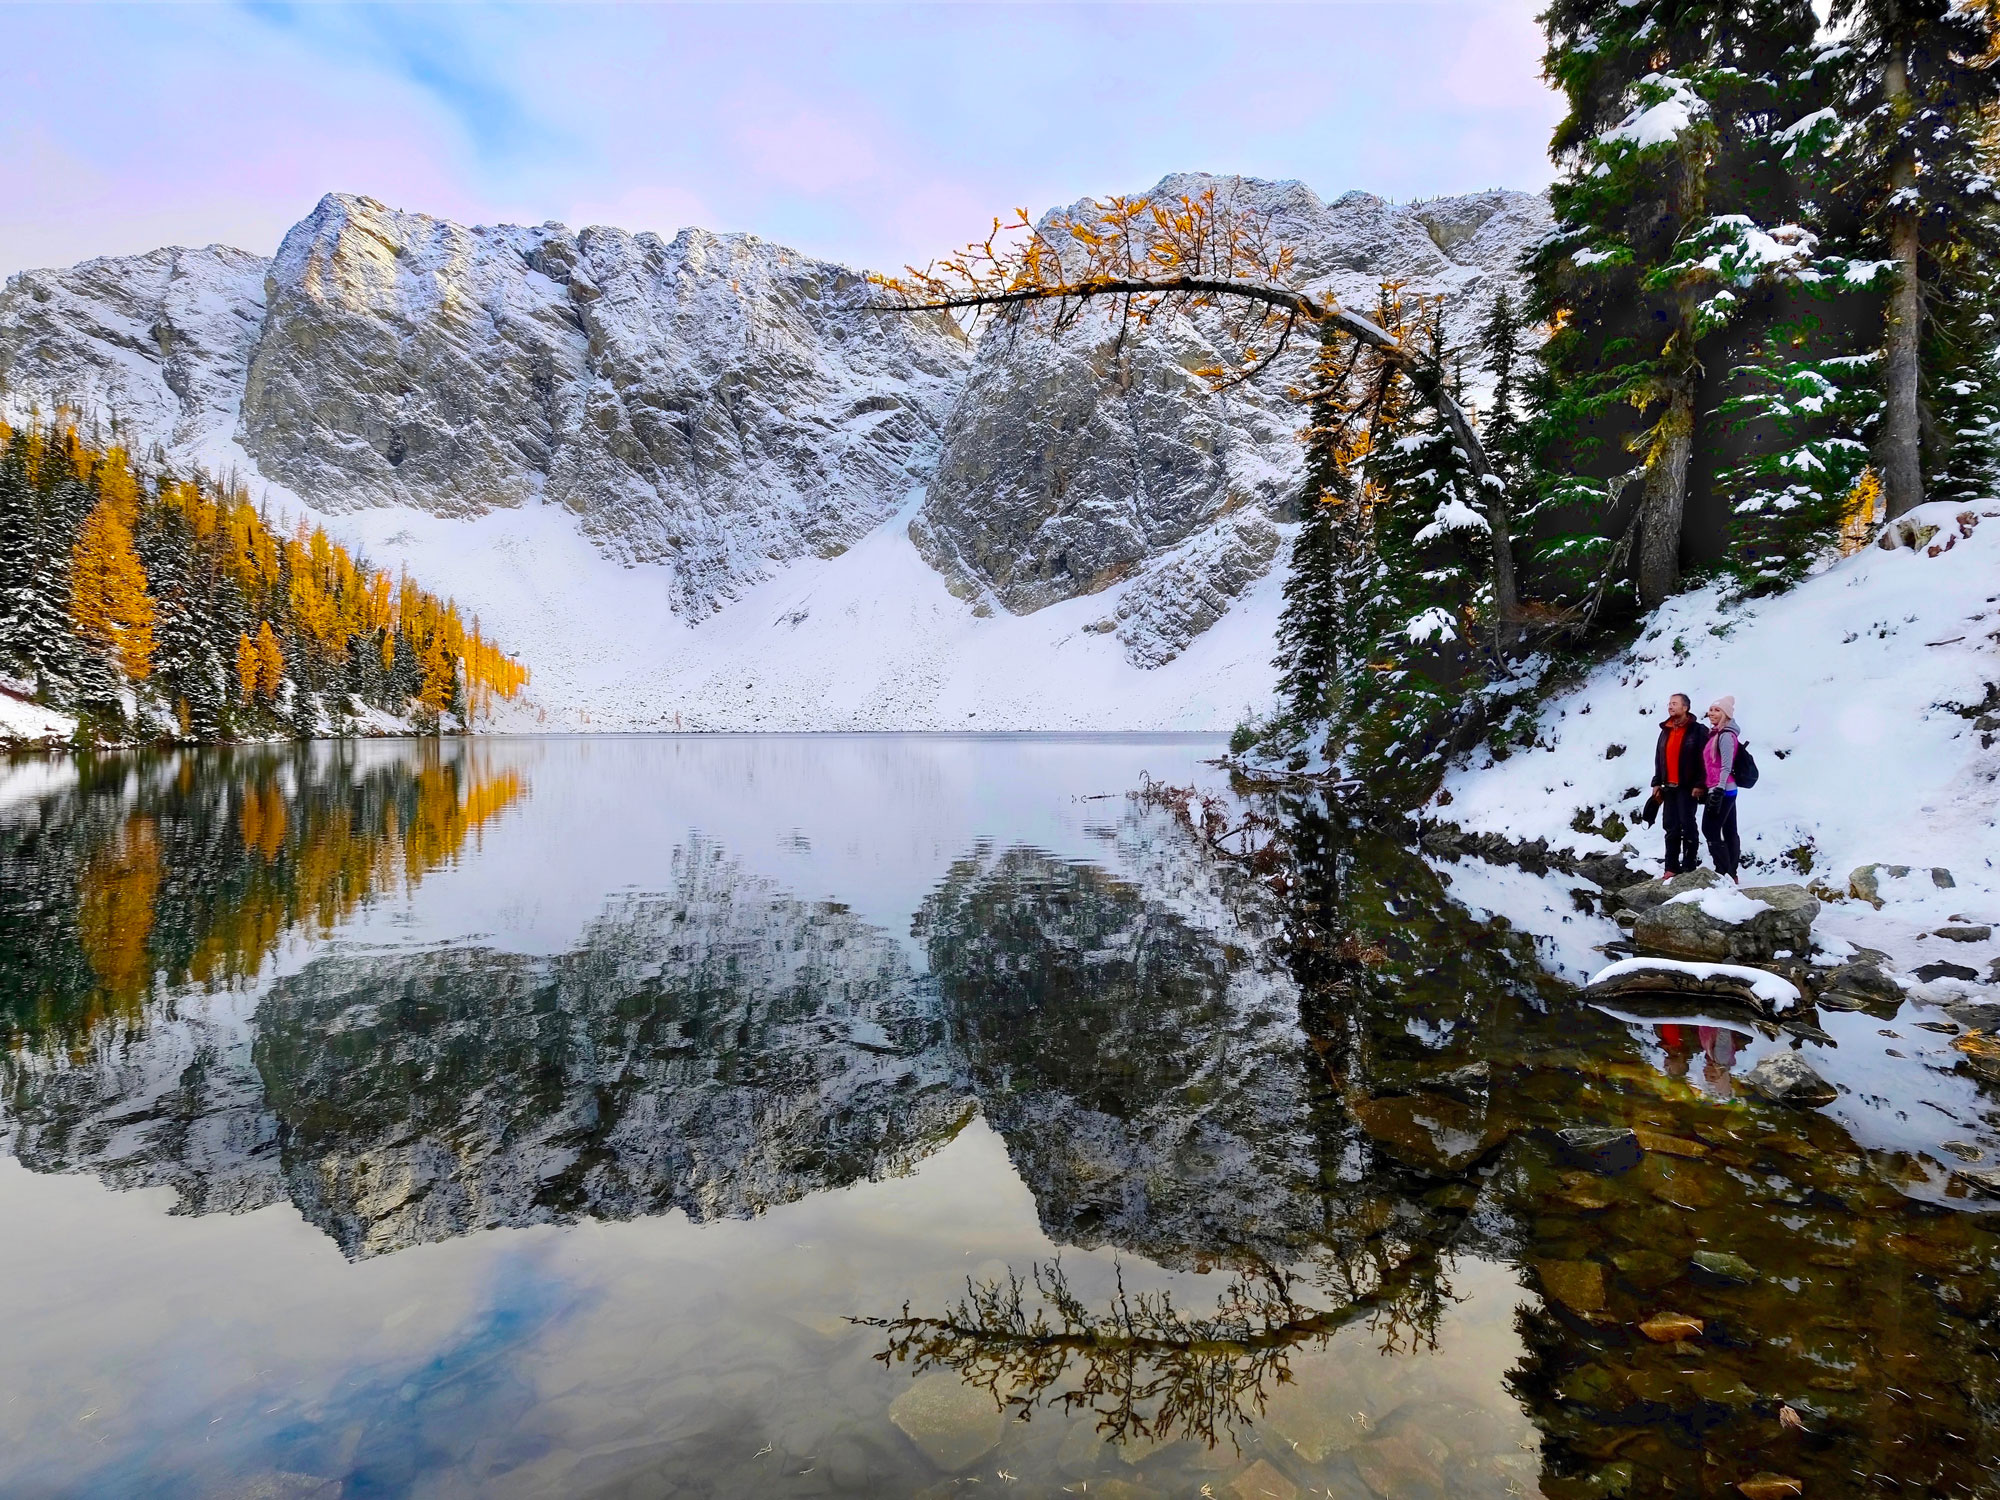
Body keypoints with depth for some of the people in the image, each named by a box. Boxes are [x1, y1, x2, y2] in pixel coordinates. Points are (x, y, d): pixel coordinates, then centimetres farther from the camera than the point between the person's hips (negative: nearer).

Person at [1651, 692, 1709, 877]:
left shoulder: (1697, 730, -6)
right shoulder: (1665, 731, 14)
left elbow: (1703, 759, -11)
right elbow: (1658, 758, 17)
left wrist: (1699, 784, -16)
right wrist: (1657, 783, 12)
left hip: (1687, 787, -6)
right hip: (1669, 787, 6)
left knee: (1688, 826, -4)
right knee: (1671, 828, 6)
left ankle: (1689, 867, 2)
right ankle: (1672, 867, 10)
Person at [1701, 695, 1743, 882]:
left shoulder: (1726, 735, -13)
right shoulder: (1716, 734, 15)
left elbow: (1726, 767, -19)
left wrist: (1718, 791, -22)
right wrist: (1706, 791, 20)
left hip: (1722, 791, -10)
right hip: (1726, 791, 10)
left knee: (1710, 831, -9)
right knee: (1729, 833, 11)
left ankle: (1724, 873, -6)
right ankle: (1731, 873, 17)